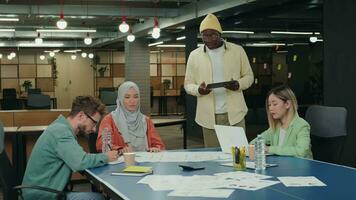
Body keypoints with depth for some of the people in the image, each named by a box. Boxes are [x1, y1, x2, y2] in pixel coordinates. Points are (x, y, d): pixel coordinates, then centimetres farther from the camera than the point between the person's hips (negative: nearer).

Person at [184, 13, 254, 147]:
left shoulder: (237, 51, 3)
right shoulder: (194, 55, 6)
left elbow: (248, 76, 10)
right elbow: (188, 84, 9)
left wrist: (238, 84, -12)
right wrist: (199, 90, -14)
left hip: (234, 113, 0)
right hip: (209, 116, 1)